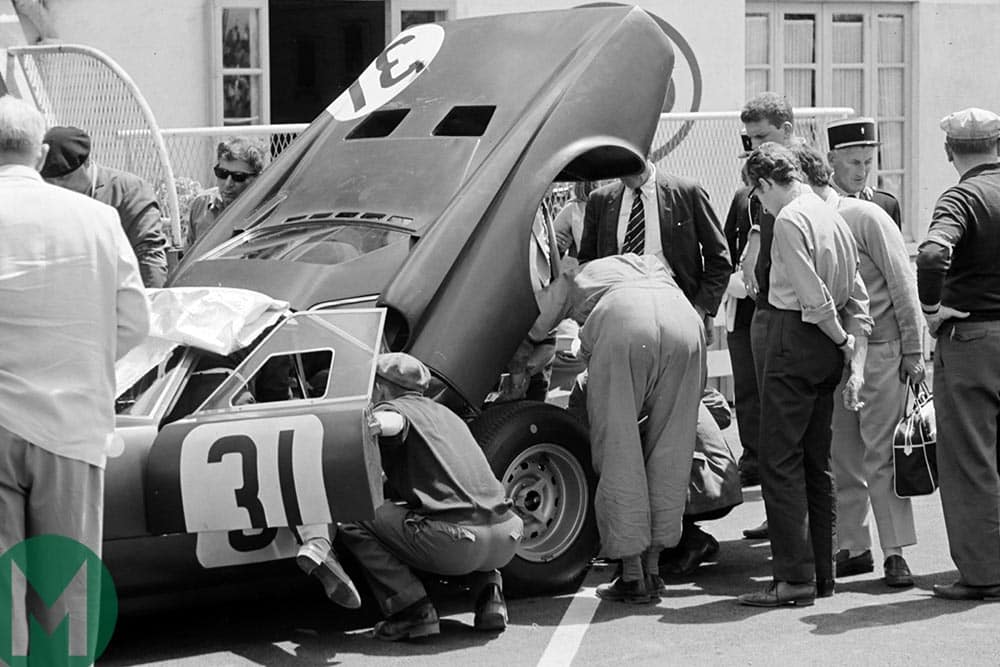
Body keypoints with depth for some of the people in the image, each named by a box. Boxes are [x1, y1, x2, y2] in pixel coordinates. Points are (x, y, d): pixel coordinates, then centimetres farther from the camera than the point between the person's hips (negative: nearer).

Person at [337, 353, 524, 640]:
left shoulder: (394, 408, 8)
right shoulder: (445, 413, 31)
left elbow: (391, 424, -19)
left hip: (452, 544, -7)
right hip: (506, 540, 7)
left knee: (351, 520, 6)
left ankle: (413, 610, -2)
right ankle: (490, 595, 18)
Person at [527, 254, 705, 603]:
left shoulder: (572, 280, 37)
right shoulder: (653, 264, 44)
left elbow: (528, 330, 31)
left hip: (623, 327, -3)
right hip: (685, 325, 3)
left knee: (619, 454, 4)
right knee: (669, 453, 11)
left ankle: (632, 574, 1)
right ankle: (653, 569, 14)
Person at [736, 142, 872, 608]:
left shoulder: (790, 219, -12)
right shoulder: (832, 217, 16)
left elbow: (812, 297, -18)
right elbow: (858, 299, 15)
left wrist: (843, 341, -3)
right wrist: (856, 362, 13)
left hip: (795, 339, -9)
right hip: (827, 347, 9)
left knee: (781, 461, -7)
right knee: (816, 462, 14)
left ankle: (794, 578, -9)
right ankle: (821, 572, 18)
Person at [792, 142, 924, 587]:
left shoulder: (866, 218, -9)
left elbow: (902, 285, -7)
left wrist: (913, 351, -8)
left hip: (879, 350, -5)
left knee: (881, 455, -4)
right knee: (842, 459, 7)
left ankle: (895, 553, 2)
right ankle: (853, 547, 16)